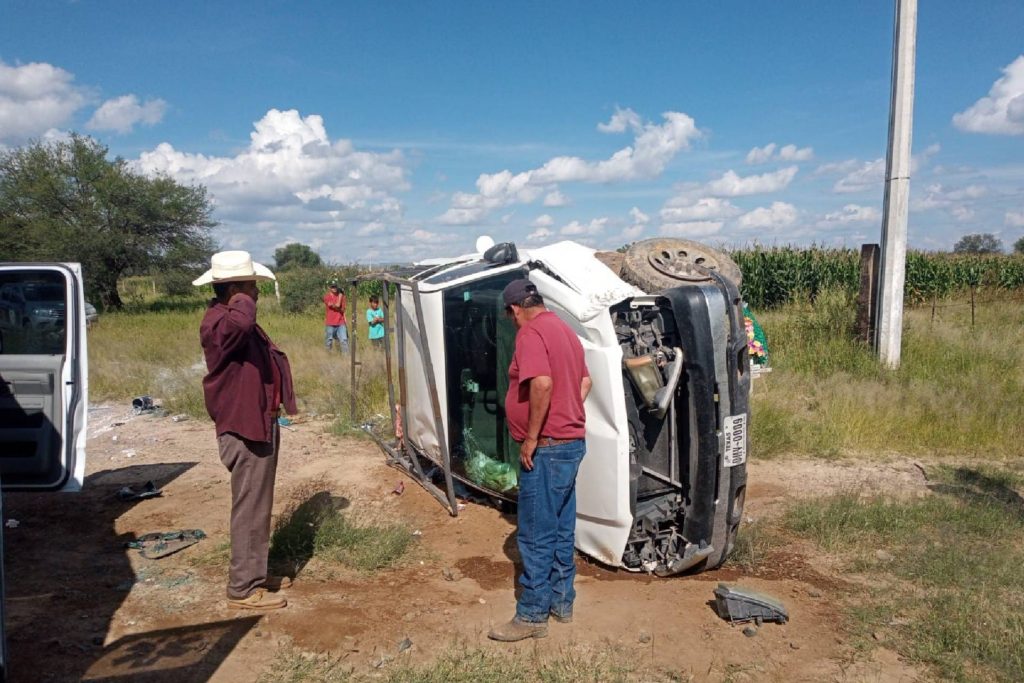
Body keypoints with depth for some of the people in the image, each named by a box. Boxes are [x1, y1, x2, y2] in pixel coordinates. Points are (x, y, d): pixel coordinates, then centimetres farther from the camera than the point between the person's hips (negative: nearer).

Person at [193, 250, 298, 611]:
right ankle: (243, 589, 11)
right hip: (245, 431, -11)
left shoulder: (236, 319, 13)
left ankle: (255, 573, 33)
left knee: (258, 506, 19)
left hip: (259, 424, 11)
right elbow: (241, 323, -46)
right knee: (249, 509, -1)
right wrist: (243, 301, -28)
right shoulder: (218, 323, -21)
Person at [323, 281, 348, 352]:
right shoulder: (327, 297, -4)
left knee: (344, 340, -7)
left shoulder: (341, 296, 10)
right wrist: (340, 295, -5)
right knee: (328, 343, 4)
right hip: (330, 324, -3)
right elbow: (337, 305, -15)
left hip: (341, 323, 3)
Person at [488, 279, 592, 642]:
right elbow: (585, 381, 22)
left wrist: (531, 438, -21)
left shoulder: (531, 332, -15)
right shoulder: (565, 330, 15)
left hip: (546, 448, -10)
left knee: (536, 536, -1)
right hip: (572, 442, 10)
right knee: (562, 529, 17)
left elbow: (542, 384, -29)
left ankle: (532, 616, 8)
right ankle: (561, 602, 28)